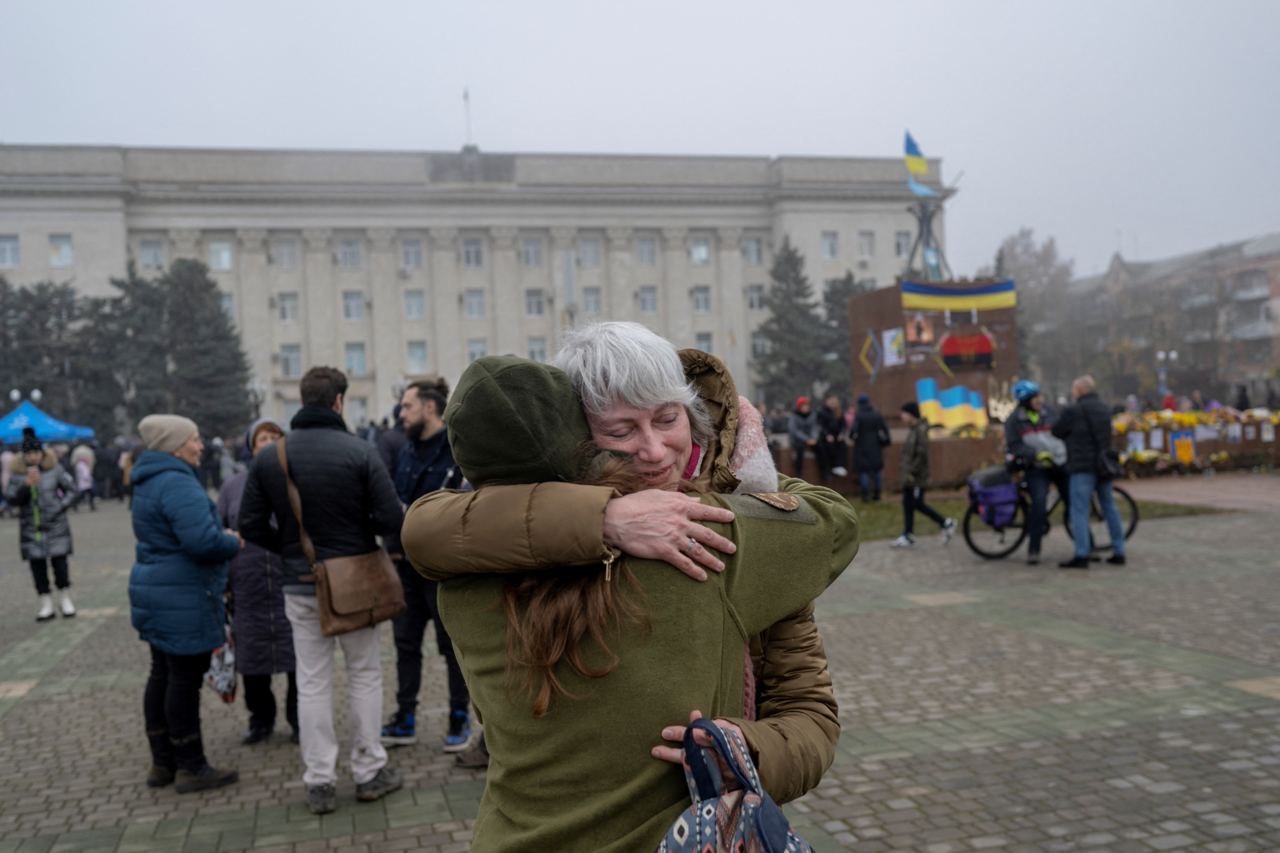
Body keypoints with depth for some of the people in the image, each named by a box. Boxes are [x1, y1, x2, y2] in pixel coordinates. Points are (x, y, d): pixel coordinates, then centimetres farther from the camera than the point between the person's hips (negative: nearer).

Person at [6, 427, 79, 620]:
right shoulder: (16, 472, -4)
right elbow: (11, 499, -8)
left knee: (60, 563, -1)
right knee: (38, 566, 4)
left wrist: (61, 506, -7)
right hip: (31, 528, 1)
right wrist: (27, 484, -22)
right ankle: (46, 605, 15)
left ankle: (65, 600, 17)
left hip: (56, 525, -1)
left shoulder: (54, 468, -6)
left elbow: (71, 489, 5)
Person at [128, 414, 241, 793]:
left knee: (162, 676, 15)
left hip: (155, 592, 10)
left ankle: (162, 762, 25)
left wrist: (222, 536, 9)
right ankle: (191, 768, 6)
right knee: (185, 679, -2)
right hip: (183, 599, -10)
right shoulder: (177, 483, -20)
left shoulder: (150, 481, 14)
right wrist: (233, 543, -9)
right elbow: (203, 541, -29)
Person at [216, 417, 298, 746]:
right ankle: (261, 719, 30)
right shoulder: (233, 486, 7)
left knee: (297, 656, 5)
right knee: (252, 657, 11)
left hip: (292, 588, -2)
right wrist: (222, 583, 6)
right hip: (249, 592, 2)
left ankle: (299, 720, 22)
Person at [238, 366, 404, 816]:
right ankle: (369, 772, 21)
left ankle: (319, 782, 17)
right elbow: (391, 520, -16)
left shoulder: (267, 458, -2)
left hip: (301, 586, 3)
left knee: (312, 682, 11)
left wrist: (291, 547, 13)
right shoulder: (360, 452, -14)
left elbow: (250, 526, -1)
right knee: (364, 675, 12)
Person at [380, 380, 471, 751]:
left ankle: (460, 717, 19)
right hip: (406, 565, 7)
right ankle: (405, 719, 24)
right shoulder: (406, 453, 13)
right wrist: (394, 545, 2)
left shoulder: (458, 451, -11)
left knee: (452, 644, 5)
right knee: (406, 643, 13)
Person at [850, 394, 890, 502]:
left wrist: (852, 435, -1)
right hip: (876, 446, 3)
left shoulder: (858, 416, -13)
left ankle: (865, 494, -2)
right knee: (877, 469, 13)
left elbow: (854, 430, -22)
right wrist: (885, 441, 8)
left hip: (862, 446, -3)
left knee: (863, 470, 2)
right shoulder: (877, 415, -2)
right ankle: (877, 493, 16)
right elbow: (885, 429, -2)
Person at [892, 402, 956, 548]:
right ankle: (908, 535, 14)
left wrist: (912, 472, -21)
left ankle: (946, 524, 10)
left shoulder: (920, 430, -17)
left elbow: (922, 454, -23)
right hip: (909, 475, 9)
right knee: (907, 503, 9)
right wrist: (907, 471, 16)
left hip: (917, 476, -9)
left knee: (917, 503, -3)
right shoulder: (912, 429, 12)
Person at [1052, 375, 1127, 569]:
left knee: (1079, 510, -7)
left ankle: (1081, 555, -11)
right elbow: (1106, 435, 20)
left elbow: (1057, 432, -2)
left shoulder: (1073, 411, -11)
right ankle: (1118, 552, 17)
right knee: (1109, 507, 13)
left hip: (1082, 467, -8)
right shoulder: (1104, 409, 13)